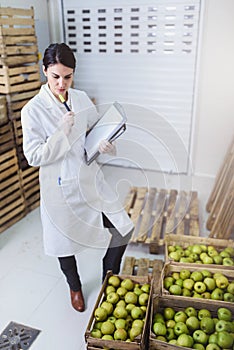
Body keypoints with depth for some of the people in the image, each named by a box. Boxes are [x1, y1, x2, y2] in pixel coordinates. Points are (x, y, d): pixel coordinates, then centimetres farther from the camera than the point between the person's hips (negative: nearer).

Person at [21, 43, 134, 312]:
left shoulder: (82, 99, 0)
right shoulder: (33, 110, -13)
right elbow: (33, 156, -14)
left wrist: (105, 144, -11)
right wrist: (61, 132, -24)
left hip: (90, 178, 4)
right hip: (60, 186, -3)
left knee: (123, 229, 4)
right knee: (66, 242, 15)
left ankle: (109, 279, 33)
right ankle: (75, 287, 47)